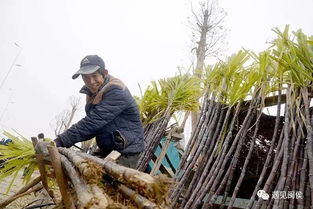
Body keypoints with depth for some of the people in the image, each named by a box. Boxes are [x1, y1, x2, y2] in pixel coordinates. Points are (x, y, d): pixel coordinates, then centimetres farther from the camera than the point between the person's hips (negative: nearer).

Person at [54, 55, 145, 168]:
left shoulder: (116, 92, -21)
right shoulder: (93, 93, 7)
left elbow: (93, 122, -27)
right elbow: (93, 127, 7)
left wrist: (60, 141, -25)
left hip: (125, 152, -8)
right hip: (107, 150, 9)